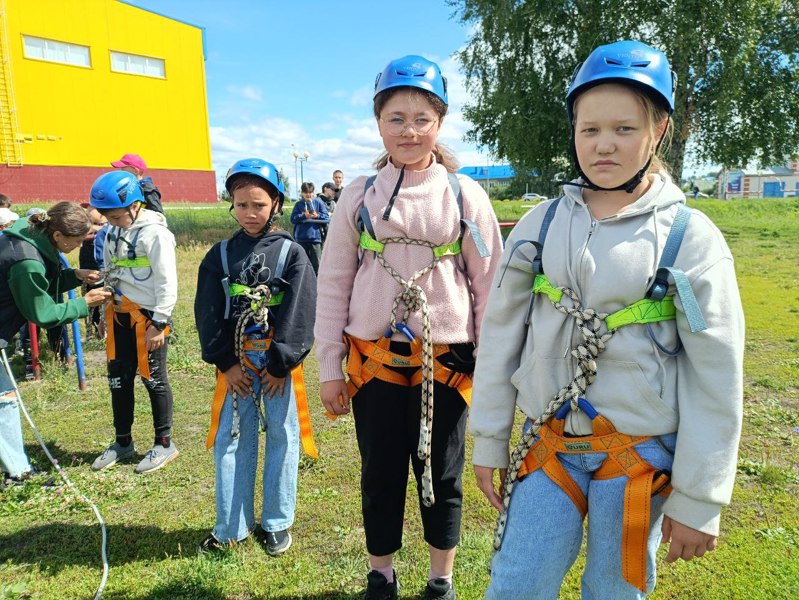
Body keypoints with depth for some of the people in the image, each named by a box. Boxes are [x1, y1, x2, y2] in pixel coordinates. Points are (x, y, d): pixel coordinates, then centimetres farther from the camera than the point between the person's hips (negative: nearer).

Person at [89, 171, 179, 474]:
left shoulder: (155, 233, -15)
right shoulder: (113, 231, 10)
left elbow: (167, 282, -17)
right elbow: (110, 273, 19)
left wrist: (159, 322, -17)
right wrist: (106, 312, 18)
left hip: (147, 316, -8)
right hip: (119, 315, 8)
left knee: (153, 379, 2)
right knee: (118, 378, 14)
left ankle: (164, 444, 17)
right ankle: (122, 442, 30)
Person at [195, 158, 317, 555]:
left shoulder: (291, 253, -3)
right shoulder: (220, 255, 5)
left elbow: (301, 312, -9)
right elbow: (208, 313, 2)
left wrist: (281, 363, -12)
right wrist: (225, 361, -6)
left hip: (279, 361, -2)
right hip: (235, 362, 2)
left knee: (282, 437, 7)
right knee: (231, 440, 8)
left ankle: (276, 523, 24)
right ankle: (231, 526, 24)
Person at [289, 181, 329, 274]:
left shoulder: (318, 202, 4)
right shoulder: (298, 204, 7)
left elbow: (327, 218, 1)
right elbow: (293, 219, -3)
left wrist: (318, 216, -15)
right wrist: (304, 216, -15)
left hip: (315, 237, -1)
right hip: (301, 238, 1)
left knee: (316, 263, -1)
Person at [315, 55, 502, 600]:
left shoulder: (464, 195, -2)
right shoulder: (359, 196, 1)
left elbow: (489, 285, 1)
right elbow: (333, 285, 3)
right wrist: (330, 369, 2)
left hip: (446, 362, 0)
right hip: (374, 361, 1)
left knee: (442, 475, 14)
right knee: (381, 474, 15)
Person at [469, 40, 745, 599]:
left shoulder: (692, 237, -7)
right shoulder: (541, 224, -1)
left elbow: (716, 381, -6)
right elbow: (500, 340, 2)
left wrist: (698, 500, -4)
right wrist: (489, 443, 4)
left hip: (642, 455, -1)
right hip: (549, 445, 2)